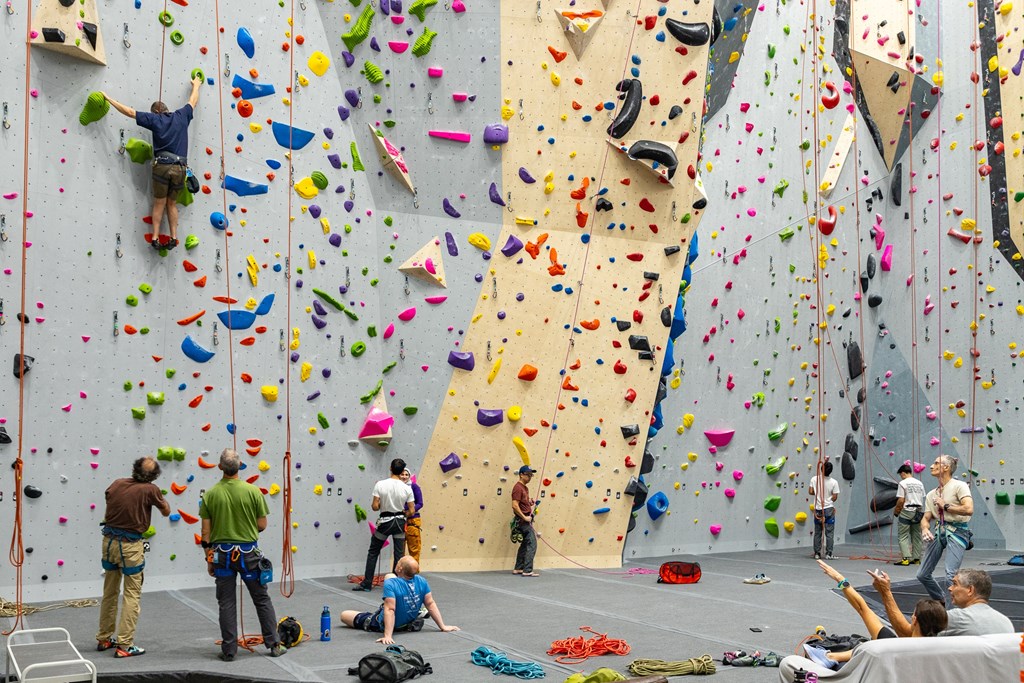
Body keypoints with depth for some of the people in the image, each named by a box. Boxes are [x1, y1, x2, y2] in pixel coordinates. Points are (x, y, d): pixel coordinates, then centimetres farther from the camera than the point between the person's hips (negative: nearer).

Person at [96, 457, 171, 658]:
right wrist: (158, 497, 19)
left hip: (109, 541, 6)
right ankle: (124, 645, 0)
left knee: (109, 592, 19)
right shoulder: (150, 490, -14)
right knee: (132, 595, 3)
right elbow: (166, 512, 1)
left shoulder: (116, 484, 0)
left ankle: (104, 639, 29)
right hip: (130, 546, -6)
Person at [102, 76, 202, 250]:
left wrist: (109, 99, 17)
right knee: (172, 204, 14)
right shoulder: (181, 116, 12)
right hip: (180, 167, 2)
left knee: (159, 204, 8)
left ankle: (155, 238, 3)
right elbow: (193, 101, 29)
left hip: (162, 166, -2)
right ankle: (174, 238, 7)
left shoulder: (155, 119, 6)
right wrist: (196, 85, 47)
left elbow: (129, 112, 7)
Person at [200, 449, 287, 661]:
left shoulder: (210, 494, -5)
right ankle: (274, 644, 12)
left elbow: (206, 531, -2)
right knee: (262, 600, 10)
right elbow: (262, 525, -4)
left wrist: (209, 558, 8)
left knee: (226, 603, 7)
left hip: (222, 554, 1)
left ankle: (229, 650, 8)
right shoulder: (253, 491, -9)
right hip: (249, 553, -1)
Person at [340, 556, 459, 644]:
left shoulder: (390, 584, -34)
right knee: (389, 576, 18)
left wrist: (387, 636, -43)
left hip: (382, 624, -6)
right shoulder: (421, 581, -18)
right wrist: (442, 626, -7)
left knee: (344, 615, 8)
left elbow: (390, 610, -40)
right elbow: (431, 605, -15)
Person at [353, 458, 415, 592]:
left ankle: (367, 583, 12)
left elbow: (375, 507, -14)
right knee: (399, 555, 9)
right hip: (399, 522, 1)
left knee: (373, 552, 12)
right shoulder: (407, 488, -9)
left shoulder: (380, 485, -14)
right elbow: (411, 511, -5)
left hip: (384, 522, -1)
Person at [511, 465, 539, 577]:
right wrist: (525, 517, -21)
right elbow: (515, 505, -23)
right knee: (532, 544, -12)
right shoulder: (518, 488, -15)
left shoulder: (525, 487, 15)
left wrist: (530, 502, 9)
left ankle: (518, 568, 20)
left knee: (525, 544, 14)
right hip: (523, 520, -10)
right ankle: (527, 570, -13)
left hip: (526, 520, 10)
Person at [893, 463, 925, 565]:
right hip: (919, 512, 6)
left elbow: (901, 500, -14)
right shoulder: (919, 483, 10)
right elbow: (923, 499, 8)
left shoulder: (903, 483, -9)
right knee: (916, 536, 13)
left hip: (907, 511, -6)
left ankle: (906, 558, -11)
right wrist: (921, 512, 16)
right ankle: (916, 558, 16)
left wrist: (896, 511, -1)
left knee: (903, 536, -2)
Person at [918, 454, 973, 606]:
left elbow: (969, 509, -20)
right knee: (922, 575, 8)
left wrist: (945, 505, -10)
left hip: (956, 532, -7)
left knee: (950, 575, -22)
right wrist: (925, 529, -9)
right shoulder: (931, 494, 14)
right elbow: (926, 518, 13)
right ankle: (942, 600, 30)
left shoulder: (959, 486, -6)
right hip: (939, 531, 7)